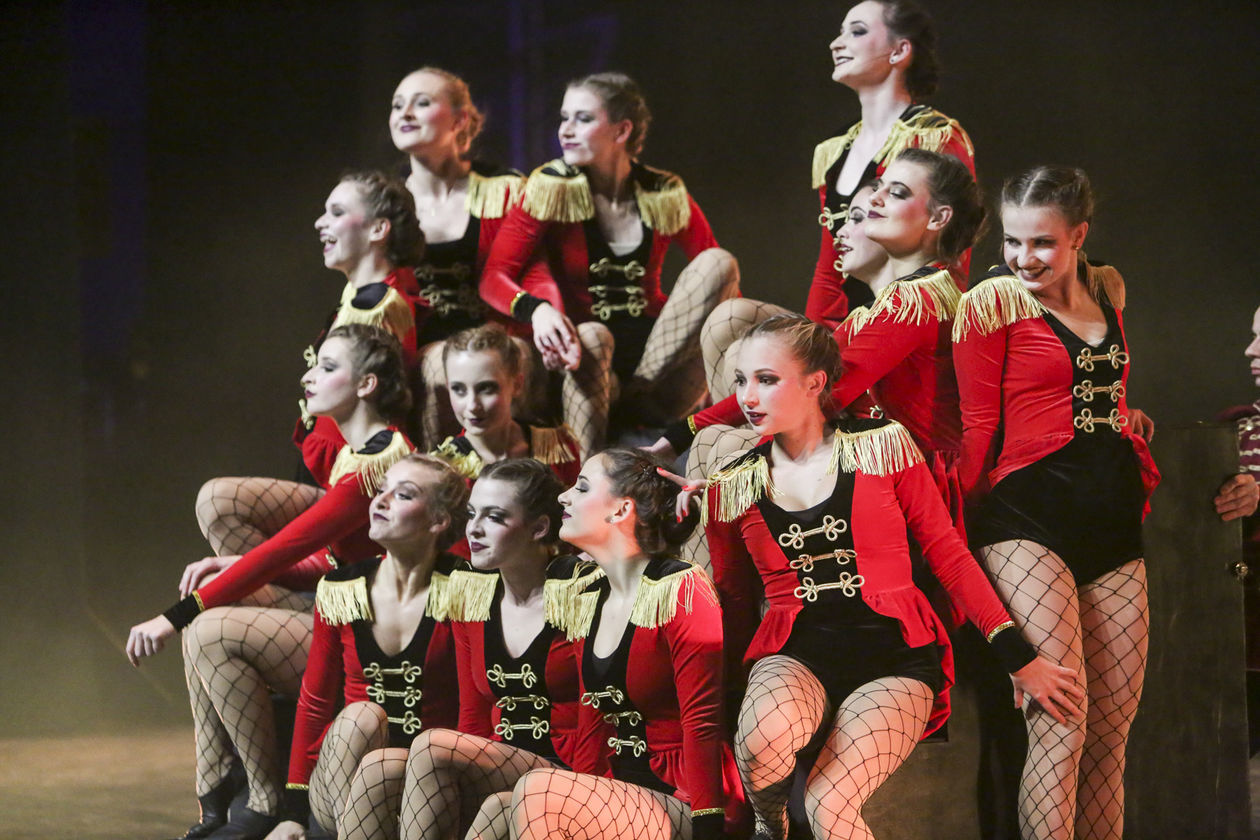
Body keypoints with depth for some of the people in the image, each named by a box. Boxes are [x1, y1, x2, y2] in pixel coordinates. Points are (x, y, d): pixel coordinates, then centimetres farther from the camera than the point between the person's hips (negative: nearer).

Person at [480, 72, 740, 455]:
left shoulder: (665, 196, 2)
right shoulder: (551, 189, -4)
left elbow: (718, 274, 4)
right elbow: (494, 277, -10)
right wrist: (537, 309, -33)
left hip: (655, 349, 3)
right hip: (585, 351, -3)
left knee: (719, 264, -17)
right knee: (590, 338, -37)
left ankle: (641, 393, -21)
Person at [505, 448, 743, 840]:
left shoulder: (680, 591, -10)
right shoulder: (585, 601, 15)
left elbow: (702, 725, -15)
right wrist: (581, 801, 5)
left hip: (683, 807, -7)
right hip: (620, 797, 7)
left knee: (538, 791, -28)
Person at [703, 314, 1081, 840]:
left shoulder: (882, 446, 3)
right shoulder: (733, 485, 9)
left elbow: (948, 555, 5)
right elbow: (733, 604, 19)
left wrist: (1016, 656, 0)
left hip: (892, 657, -2)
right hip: (795, 658, 2)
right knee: (766, 738, -34)